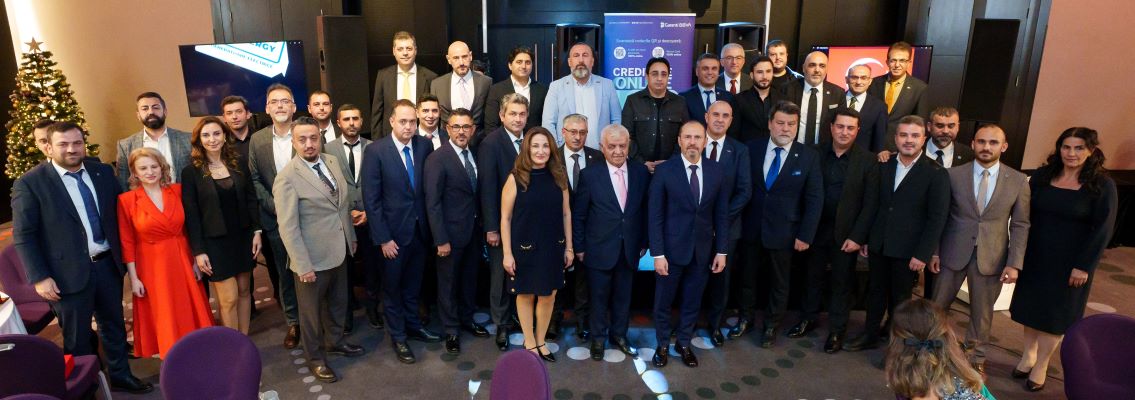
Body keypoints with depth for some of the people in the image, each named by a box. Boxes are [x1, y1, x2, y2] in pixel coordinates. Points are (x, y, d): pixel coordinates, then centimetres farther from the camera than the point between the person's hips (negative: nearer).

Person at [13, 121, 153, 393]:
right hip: (69, 273, -4)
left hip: (108, 264, 4)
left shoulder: (103, 172, 2)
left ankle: (120, 375, 36)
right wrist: (39, 278, -13)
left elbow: (120, 210, 11)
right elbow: (23, 236, -10)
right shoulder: (29, 184, -10)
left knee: (114, 324, 18)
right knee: (77, 337, 12)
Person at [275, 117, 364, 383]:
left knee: (338, 302, 23)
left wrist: (351, 236, 15)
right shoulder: (287, 178, -19)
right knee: (311, 310, 14)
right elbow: (288, 228, -19)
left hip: (339, 251, 6)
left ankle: (334, 342, 46)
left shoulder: (332, 161, 2)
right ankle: (315, 358, 33)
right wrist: (303, 265, -20)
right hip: (313, 258, -6)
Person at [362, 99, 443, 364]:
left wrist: (430, 224, -3)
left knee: (413, 284, 20)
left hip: (420, 229, 3)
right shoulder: (375, 151, -13)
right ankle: (397, 336, 31)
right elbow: (371, 199, -13)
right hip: (393, 233, -3)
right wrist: (383, 238, -14)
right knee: (392, 286, 14)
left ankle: (413, 325, 40)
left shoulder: (425, 146, -3)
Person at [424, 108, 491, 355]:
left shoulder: (475, 155, 4)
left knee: (470, 278, 19)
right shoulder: (437, 159, -14)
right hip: (452, 233, -5)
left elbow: (478, 193, 7)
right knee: (449, 282, 10)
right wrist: (441, 240, -18)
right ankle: (451, 330, 26)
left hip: (475, 230, 6)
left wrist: (484, 226, 2)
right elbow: (432, 203, -16)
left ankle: (467, 319, 38)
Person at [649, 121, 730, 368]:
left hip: (703, 251, 3)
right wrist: (657, 254, -13)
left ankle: (684, 344, 37)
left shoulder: (716, 171, -1)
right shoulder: (664, 171, -10)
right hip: (672, 249, -2)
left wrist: (721, 251, 1)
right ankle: (663, 345, 34)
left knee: (692, 302, 16)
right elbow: (655, 215, -10)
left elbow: (721, 214, 4)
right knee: (663, 302, 13)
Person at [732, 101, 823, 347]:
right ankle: (746, 319, 36)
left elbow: (814, 199, -5)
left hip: (783, 232, -1)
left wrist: (805, 235, -9)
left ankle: (771, 326, 32)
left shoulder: (809, 156, -7)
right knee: (748, 276, 16)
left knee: (779, 283, 13)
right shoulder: (752, 149, -3)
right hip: (752, 228, 2)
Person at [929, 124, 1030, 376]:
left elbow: (1020, 225, 0)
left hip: (991, 257, 0)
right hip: (953, 253, 0)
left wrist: (1014, 263, -5)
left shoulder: (1018, 181, -2)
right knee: (937, 306, 10)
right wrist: (934, 251, -1)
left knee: (982, 312, 13)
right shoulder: (954, 175, -3)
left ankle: (977, 358, 31)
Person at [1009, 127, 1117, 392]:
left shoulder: (1102, 185, -9)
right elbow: (1025, 214, 2)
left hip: (1069, 263, -3)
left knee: (1055, 313, 8)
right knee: (1030, 307, 13)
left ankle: (1040, 367, 21)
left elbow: (1103, 229, -10)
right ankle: (1028, 355, 31)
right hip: (1034, 257, 3)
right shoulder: (1042, 176, -2)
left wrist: (1084, 266, -13)